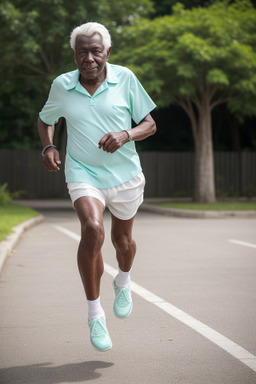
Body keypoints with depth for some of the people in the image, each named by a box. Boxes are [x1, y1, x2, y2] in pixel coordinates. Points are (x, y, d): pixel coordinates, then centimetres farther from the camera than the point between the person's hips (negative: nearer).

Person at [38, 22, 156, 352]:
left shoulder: (125, 78, -6)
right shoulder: (61, 86, -3)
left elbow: (149, 124, -1)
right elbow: (45, 119, 15)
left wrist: (126, 135, -21)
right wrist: (48, 147, -5)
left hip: (124, 173, 1)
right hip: (83, 173, -1)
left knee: (122, 239, 17)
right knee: (92, 229, -27)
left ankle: (123, 283, 54)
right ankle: (94, 313, -12)